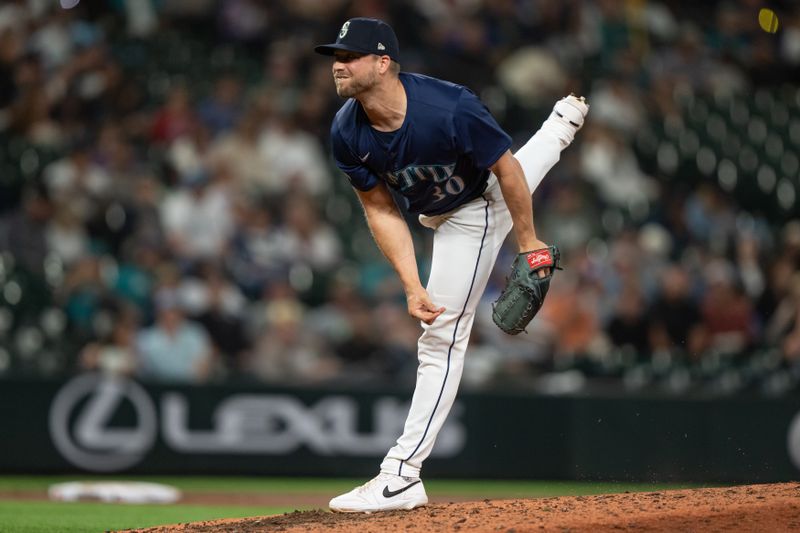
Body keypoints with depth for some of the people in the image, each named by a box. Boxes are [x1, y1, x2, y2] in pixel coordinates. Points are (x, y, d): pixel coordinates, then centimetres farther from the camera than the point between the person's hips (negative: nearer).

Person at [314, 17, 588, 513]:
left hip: (473, 214, -7)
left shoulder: (449, 109, -40)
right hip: (434, 208, 7)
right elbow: (382, 211, -14)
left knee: (441, 338, -9)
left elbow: (507, 170, -25)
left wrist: (528, 242, -16)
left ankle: (402, 476, -7)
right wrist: (412, 286, -23)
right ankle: (561, 126, 69)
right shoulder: (347, 134, -23)